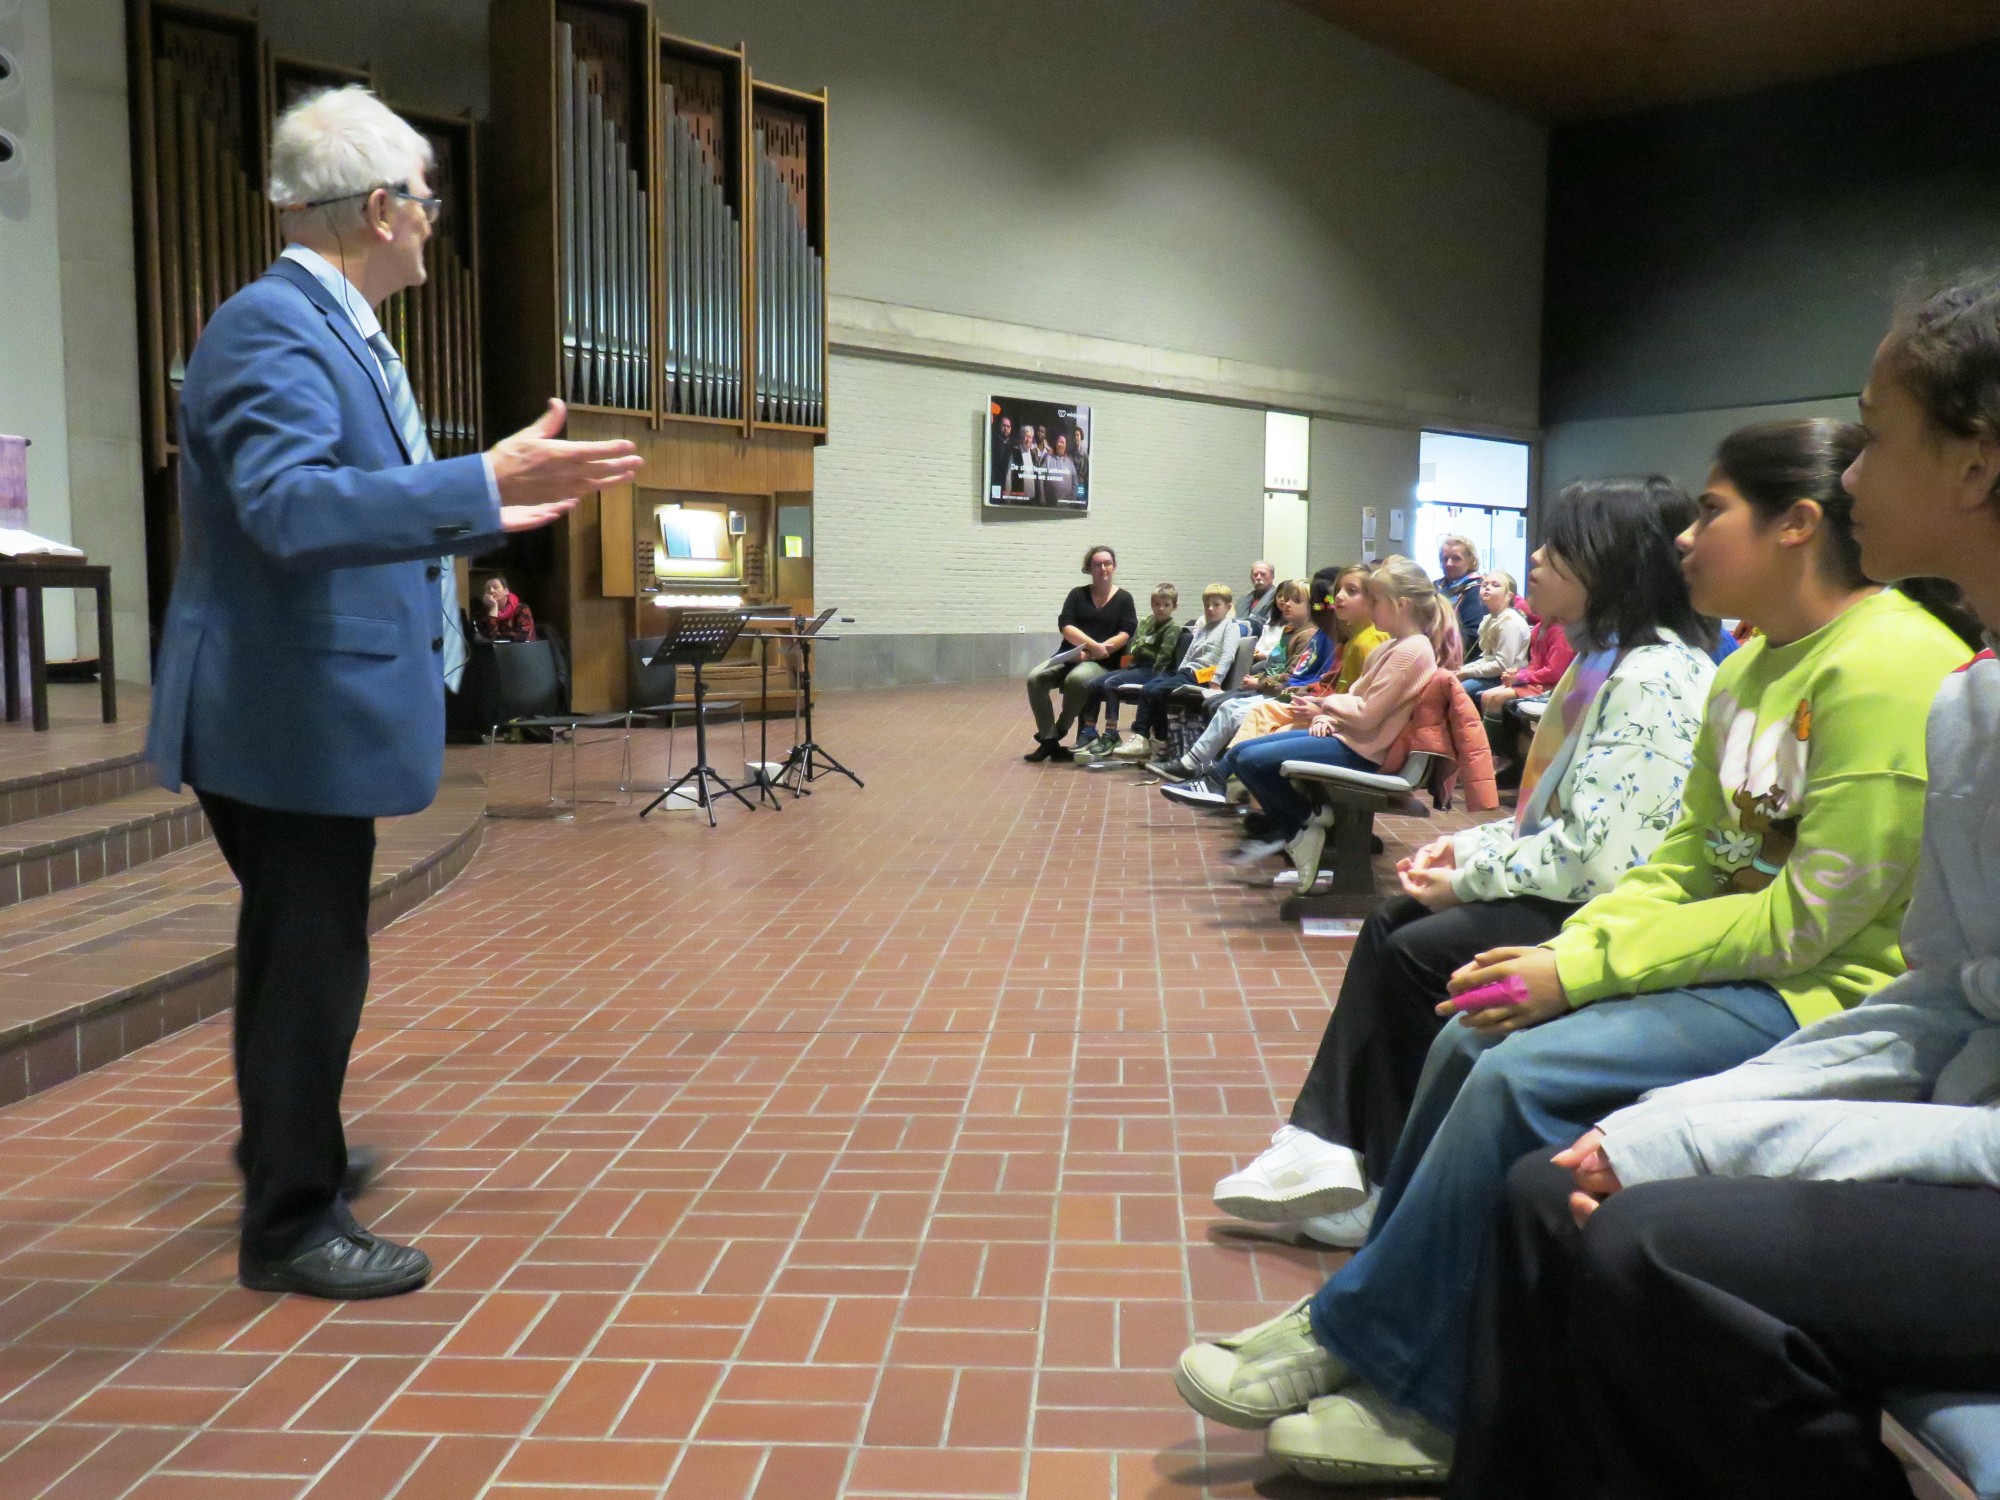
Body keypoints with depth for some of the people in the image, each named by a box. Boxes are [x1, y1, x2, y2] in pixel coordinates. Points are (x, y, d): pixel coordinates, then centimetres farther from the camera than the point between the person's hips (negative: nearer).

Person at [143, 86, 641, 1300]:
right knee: (312, 961, 0)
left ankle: (286, 1154, 42)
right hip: (290, 713, -10)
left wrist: (495, 515, 24)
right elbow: (293, 508, -33)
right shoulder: (273, 326, -18)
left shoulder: (333, 326, 13)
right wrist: (482, 482, -40)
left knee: (298, 949, 23)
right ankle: (293, 1225, 17)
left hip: (307, 709, 11)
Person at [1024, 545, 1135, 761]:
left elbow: (1125, 634, -6)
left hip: (1102, 663, -3)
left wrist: (1093, 652, -17)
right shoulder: (1078, 594, 12)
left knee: (1076, 679, -37)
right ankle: (1048, 740, -21)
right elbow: (1065, 625, -3)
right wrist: (1093, 645, -19)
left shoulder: (1123, 598, 7)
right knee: (1035, 678, -25)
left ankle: (1057, 732, -16)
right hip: (1069, 656, 3)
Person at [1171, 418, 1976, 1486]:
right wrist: (1563, 952, -5)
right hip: (1740, 960, 9)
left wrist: (1579, 973, -20)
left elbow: (1807, 918, -22)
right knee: (1471, 1039, -1)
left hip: (1825, 992, -9)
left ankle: (1359, 1348, -6)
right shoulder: (1750, 667, 11)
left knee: (1523, 1074, -24)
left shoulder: (1888, 666, -19)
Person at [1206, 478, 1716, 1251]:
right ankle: (1327, 1146, -1)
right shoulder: (1605, 661, 13)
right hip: (1567, 884, 10)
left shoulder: (1651, 679, -20)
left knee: (1417, 954, -15)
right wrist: (1467, 846, 3)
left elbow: (1593, 853, -25)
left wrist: (1468, 882, -14)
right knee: (1390, 924, 3)